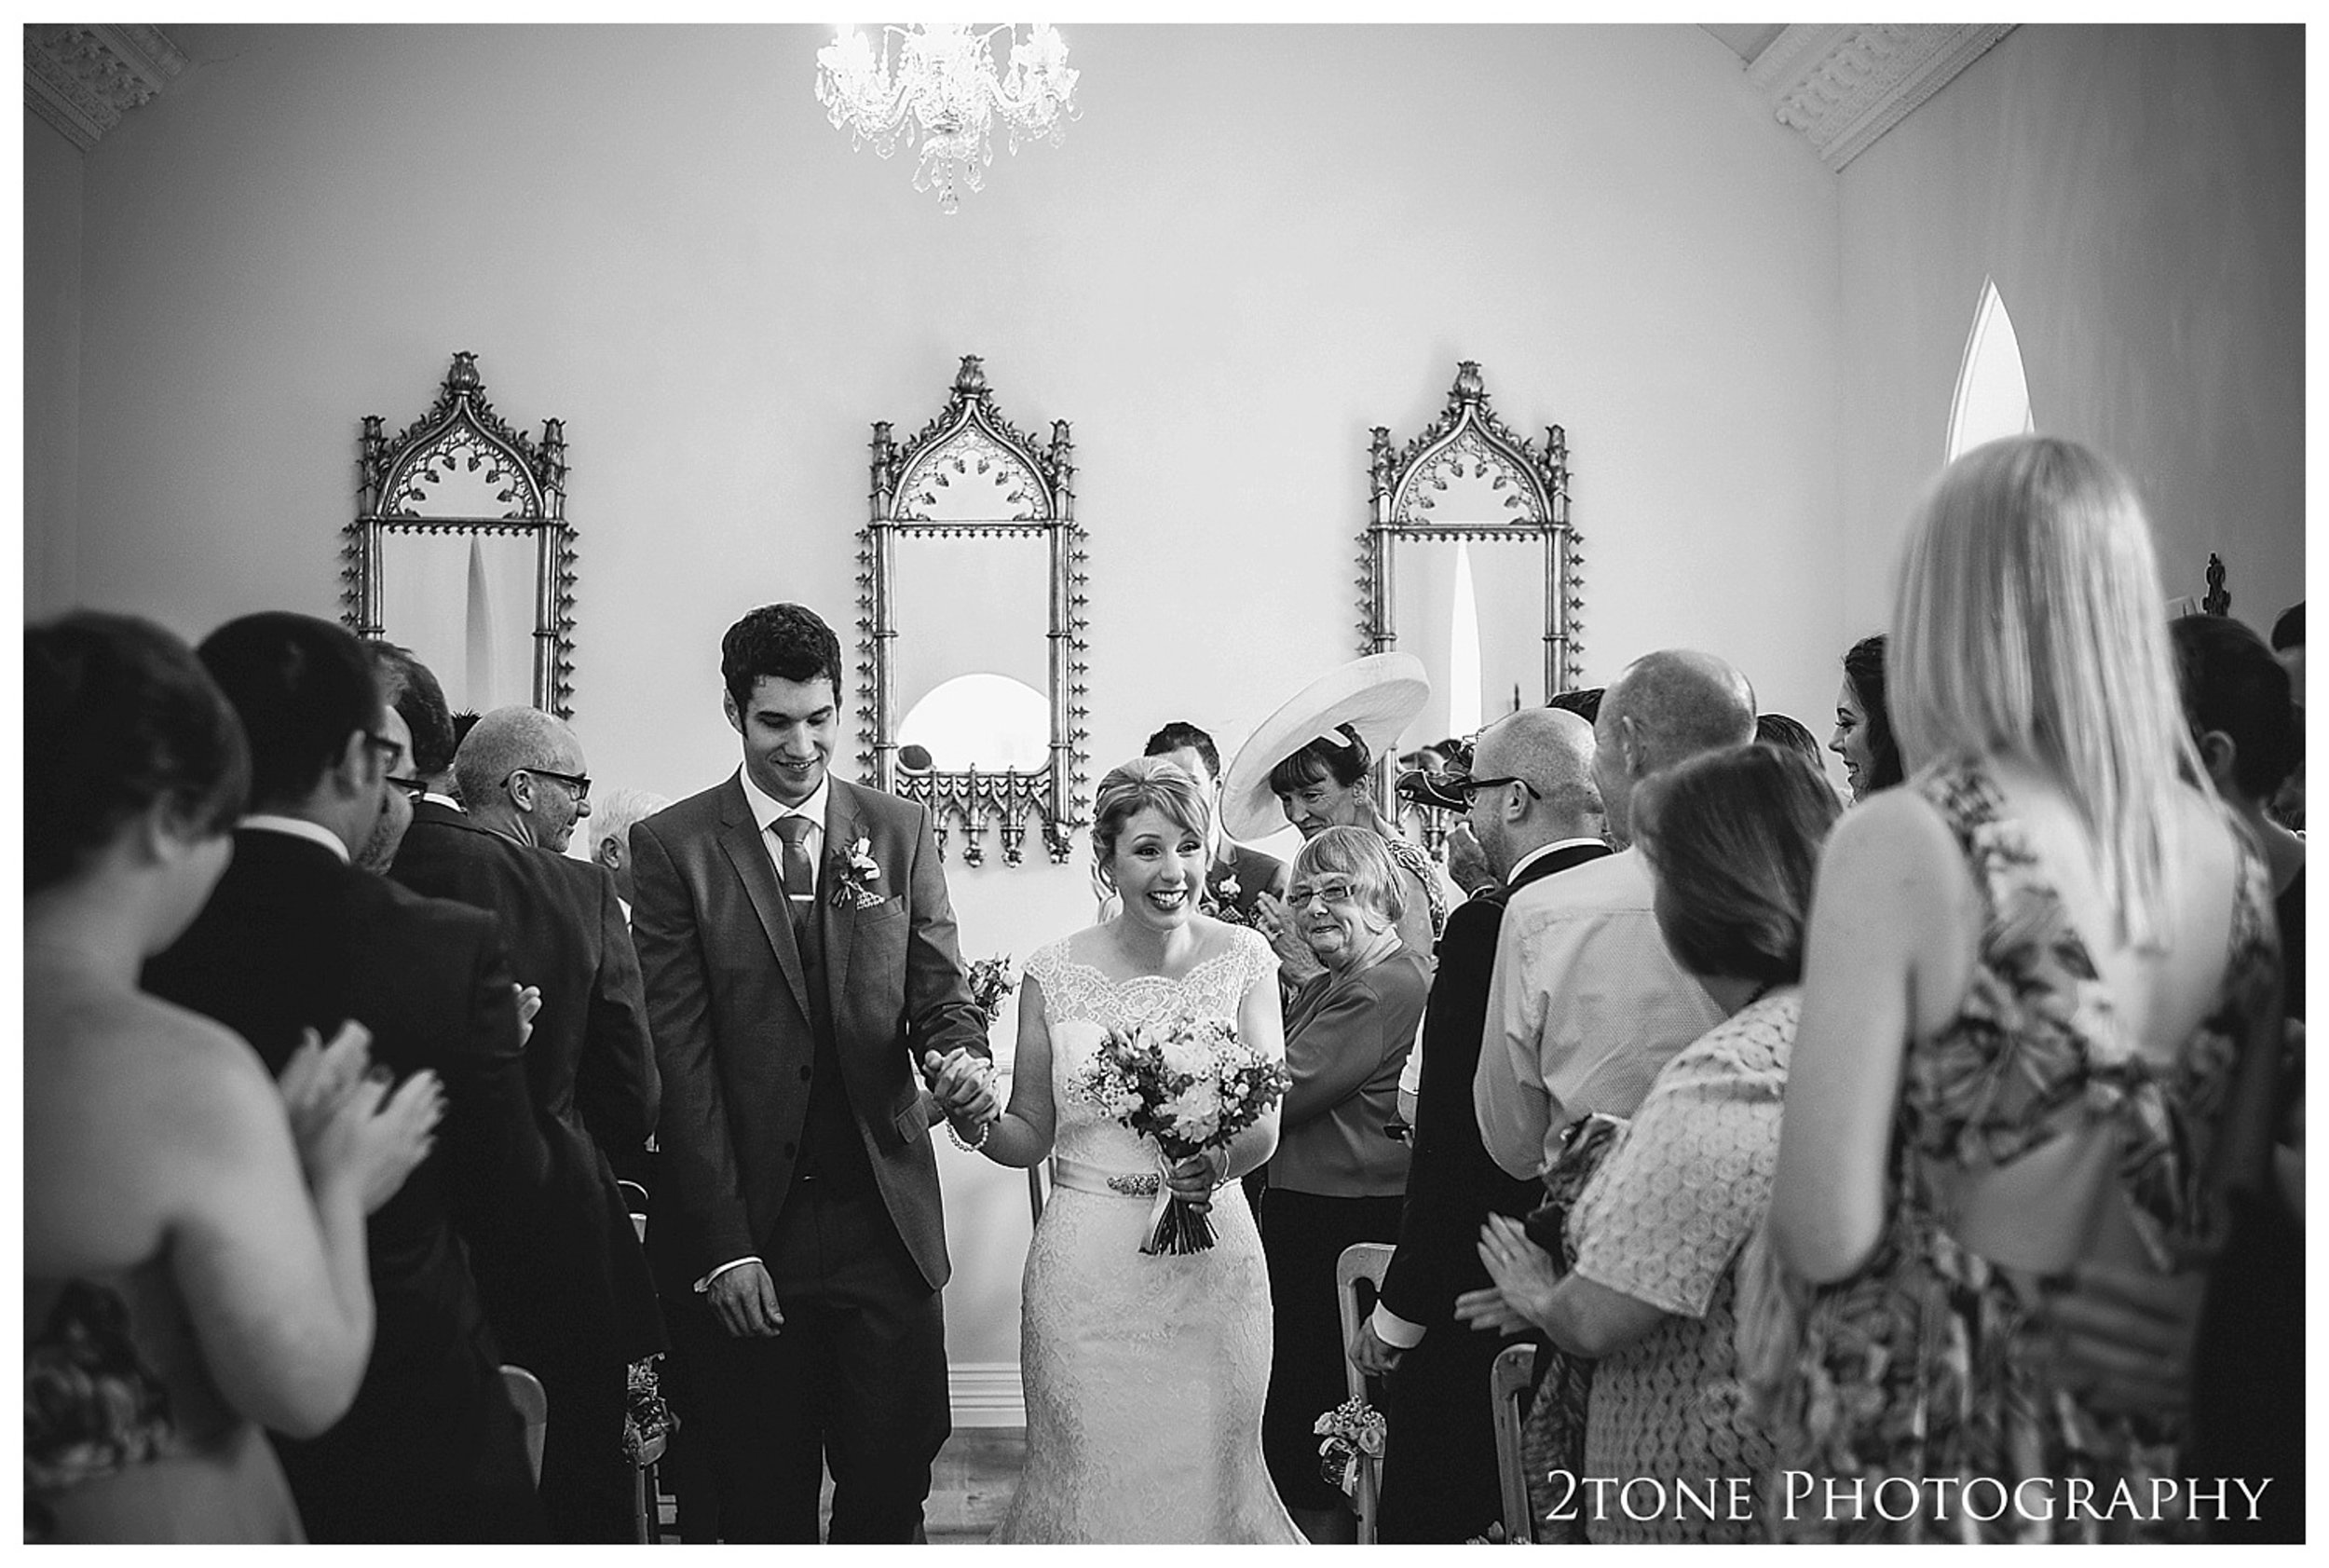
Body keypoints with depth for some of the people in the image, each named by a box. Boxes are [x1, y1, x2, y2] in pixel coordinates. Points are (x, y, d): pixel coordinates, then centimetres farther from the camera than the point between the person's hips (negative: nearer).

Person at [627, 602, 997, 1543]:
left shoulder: (902, 832, 8)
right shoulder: (670, 847, -1)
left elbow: (941, 991, 8)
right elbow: (678, 1060, -5)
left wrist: (961, 1055, -18)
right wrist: (723, 1246, -11)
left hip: (884, 1223, 2)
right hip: (745, 1229, -2)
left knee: (892, 1493, 3)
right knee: (765, 1507, 8)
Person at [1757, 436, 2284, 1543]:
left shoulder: (1903, 845, -18)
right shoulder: (2230, 858, -2)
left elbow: (1826, 1232, -19)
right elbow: (2251, 1210, 7)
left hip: (1940, 1439, -5)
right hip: (2153, 1444, 5)